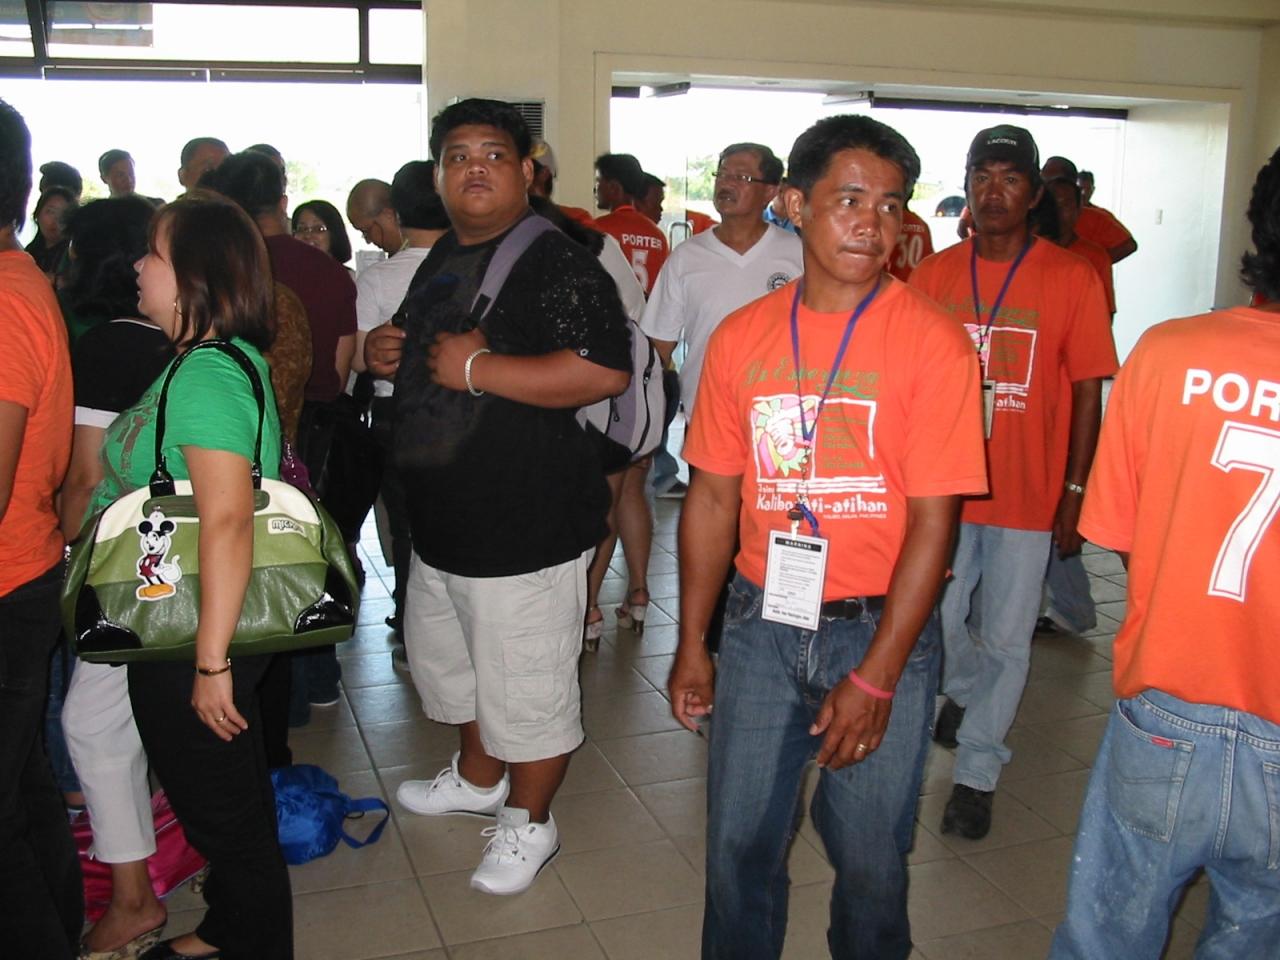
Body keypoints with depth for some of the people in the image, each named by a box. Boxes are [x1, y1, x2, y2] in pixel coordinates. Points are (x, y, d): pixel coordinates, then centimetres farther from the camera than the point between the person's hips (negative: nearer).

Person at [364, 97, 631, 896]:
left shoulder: (558, 262, -16)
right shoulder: (443, 259, 13)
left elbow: (605, 371, -30)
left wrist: (478, 369, -27)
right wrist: (387, 352, 6)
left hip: (528, 522, -9)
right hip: (442, 514, 10)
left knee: (527, 685, 3)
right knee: (443, 658, 25)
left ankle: (529, 822, 27)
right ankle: (477, 778, 49)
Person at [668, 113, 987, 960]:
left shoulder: (933, 343, -10)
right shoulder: (742, 338, 1)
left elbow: (933, 520, -12)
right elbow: (714, 495, 5)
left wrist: (876, 676, -13)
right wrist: (693, 645, 6)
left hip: (882, 629, -3)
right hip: (764, 622, 3)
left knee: (869, 856, 12)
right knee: (739, 843, 14)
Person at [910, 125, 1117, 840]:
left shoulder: (1073, 279, -5)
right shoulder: (933, 276, 2)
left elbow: (1087, 392, -3)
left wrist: (1075, 494, -6)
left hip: (1029, 497, -2)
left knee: (1005, 641, 6)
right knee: (939, 624, 15)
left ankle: (977, 773, 22)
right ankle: (967, 693, 48)